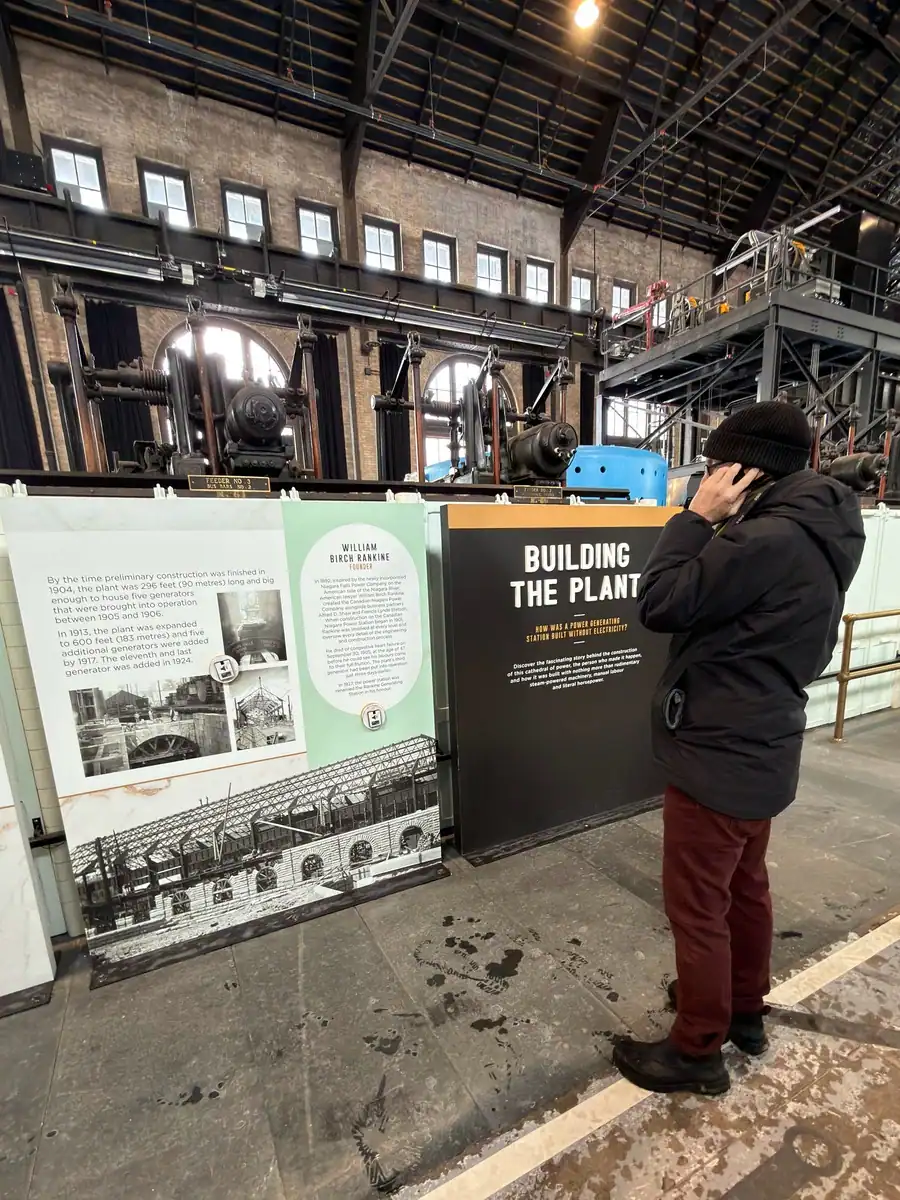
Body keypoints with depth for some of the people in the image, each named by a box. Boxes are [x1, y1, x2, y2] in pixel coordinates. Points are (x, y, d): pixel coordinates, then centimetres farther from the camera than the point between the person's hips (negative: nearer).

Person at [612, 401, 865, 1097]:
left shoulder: (766, 540, -26)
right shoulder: (823, 538, 7)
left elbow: (659, 605, -22)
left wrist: (699, 516, -15)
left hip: (717, 758, -10)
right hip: (763, 751, 10)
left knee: (696, 909, 10)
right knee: (745, 888, 26)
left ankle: (697, 1053, 32)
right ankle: (745, 1012, 48)